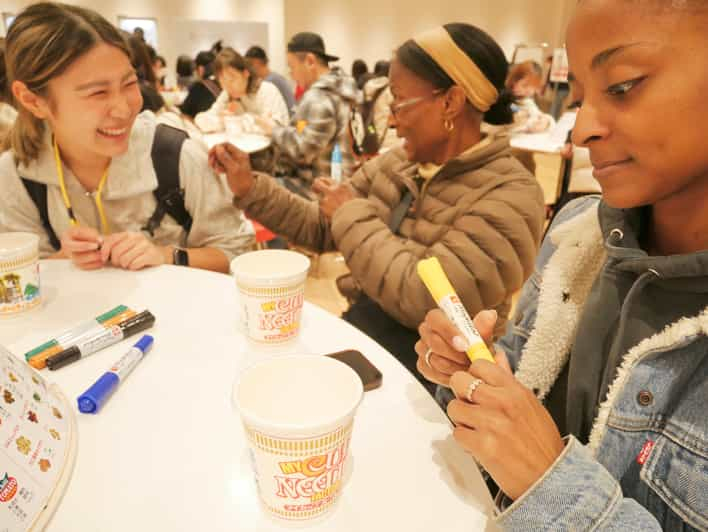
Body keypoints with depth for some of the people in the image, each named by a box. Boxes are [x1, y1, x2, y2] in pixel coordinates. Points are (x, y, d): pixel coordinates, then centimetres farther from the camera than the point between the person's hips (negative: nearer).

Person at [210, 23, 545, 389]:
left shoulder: (511, 196, -20)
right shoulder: (396, 163, 2)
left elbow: (426, 300, -28)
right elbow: (322, 228, 8)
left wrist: (351, 214, -17)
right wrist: (251, 189, -4)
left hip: (426, 369, -6)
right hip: (356, 332, 6)